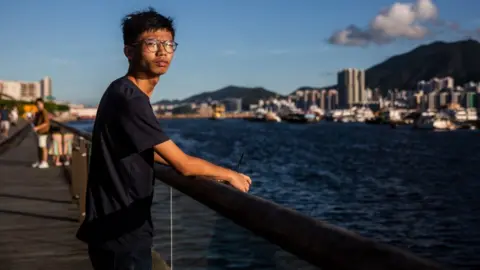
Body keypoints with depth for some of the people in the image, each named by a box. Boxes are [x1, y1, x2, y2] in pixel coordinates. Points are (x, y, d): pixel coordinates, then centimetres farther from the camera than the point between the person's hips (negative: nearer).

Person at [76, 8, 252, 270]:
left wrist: (210, 173, 19)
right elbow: (182, 163, -20)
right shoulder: (129, 99, -21)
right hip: (120, 234, -10)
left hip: (120, 229, 10)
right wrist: (229, 175, -3)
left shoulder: (124, 93, 10)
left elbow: (148, 152, 22)